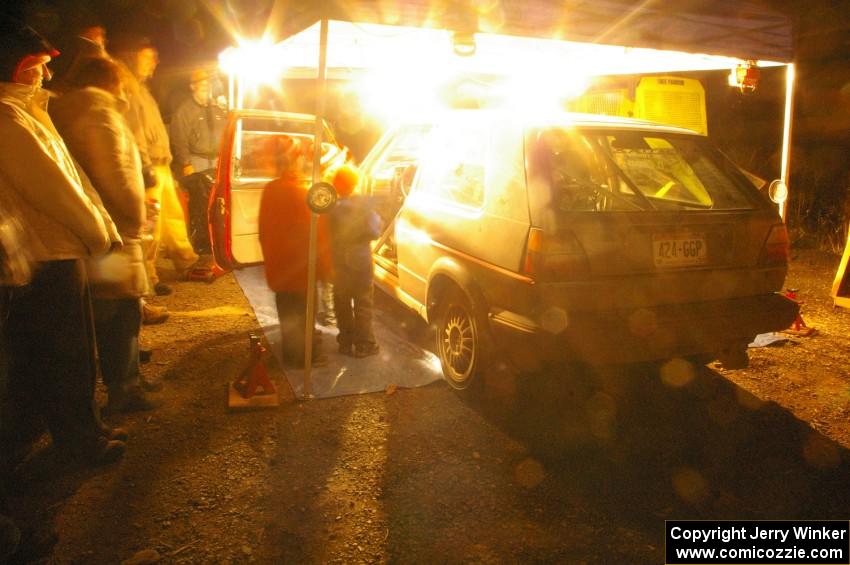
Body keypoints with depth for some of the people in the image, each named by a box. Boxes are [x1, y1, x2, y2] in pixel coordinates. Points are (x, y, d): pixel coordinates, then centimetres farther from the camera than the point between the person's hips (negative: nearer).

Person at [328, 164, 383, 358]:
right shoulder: (362, 204, -13)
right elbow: (373, 231, -13)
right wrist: (376, 218, 4)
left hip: (338, 263, 2)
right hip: (360, 261, -2)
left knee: (342, 304, 14)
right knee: (363, 304, 7)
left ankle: (346, 342, 22)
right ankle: (364, 344, 11)